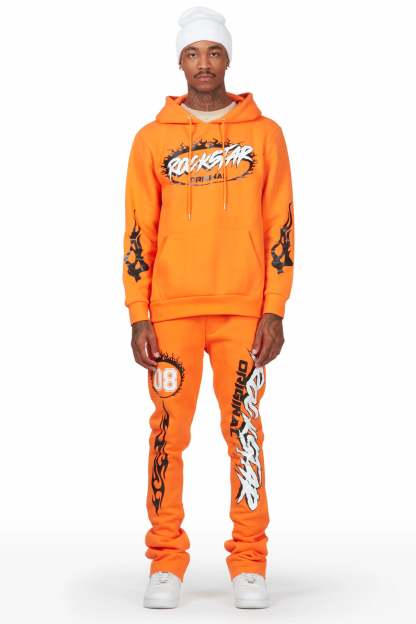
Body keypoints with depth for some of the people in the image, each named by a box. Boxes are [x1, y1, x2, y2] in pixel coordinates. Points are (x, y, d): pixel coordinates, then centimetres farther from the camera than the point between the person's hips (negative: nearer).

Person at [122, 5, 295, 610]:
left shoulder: (264, 133, 7)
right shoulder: (153, 139, 7)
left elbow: (280, 226, 5)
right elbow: (137, 232, 6)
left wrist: (275, 310, -3)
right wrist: (139, 319, -1)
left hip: (244, 311, 0)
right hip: (171, 311, 1)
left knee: (245, 431, 1)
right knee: (169, 433, 1)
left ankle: (249, 563, 11)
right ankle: (166, 562, 11)